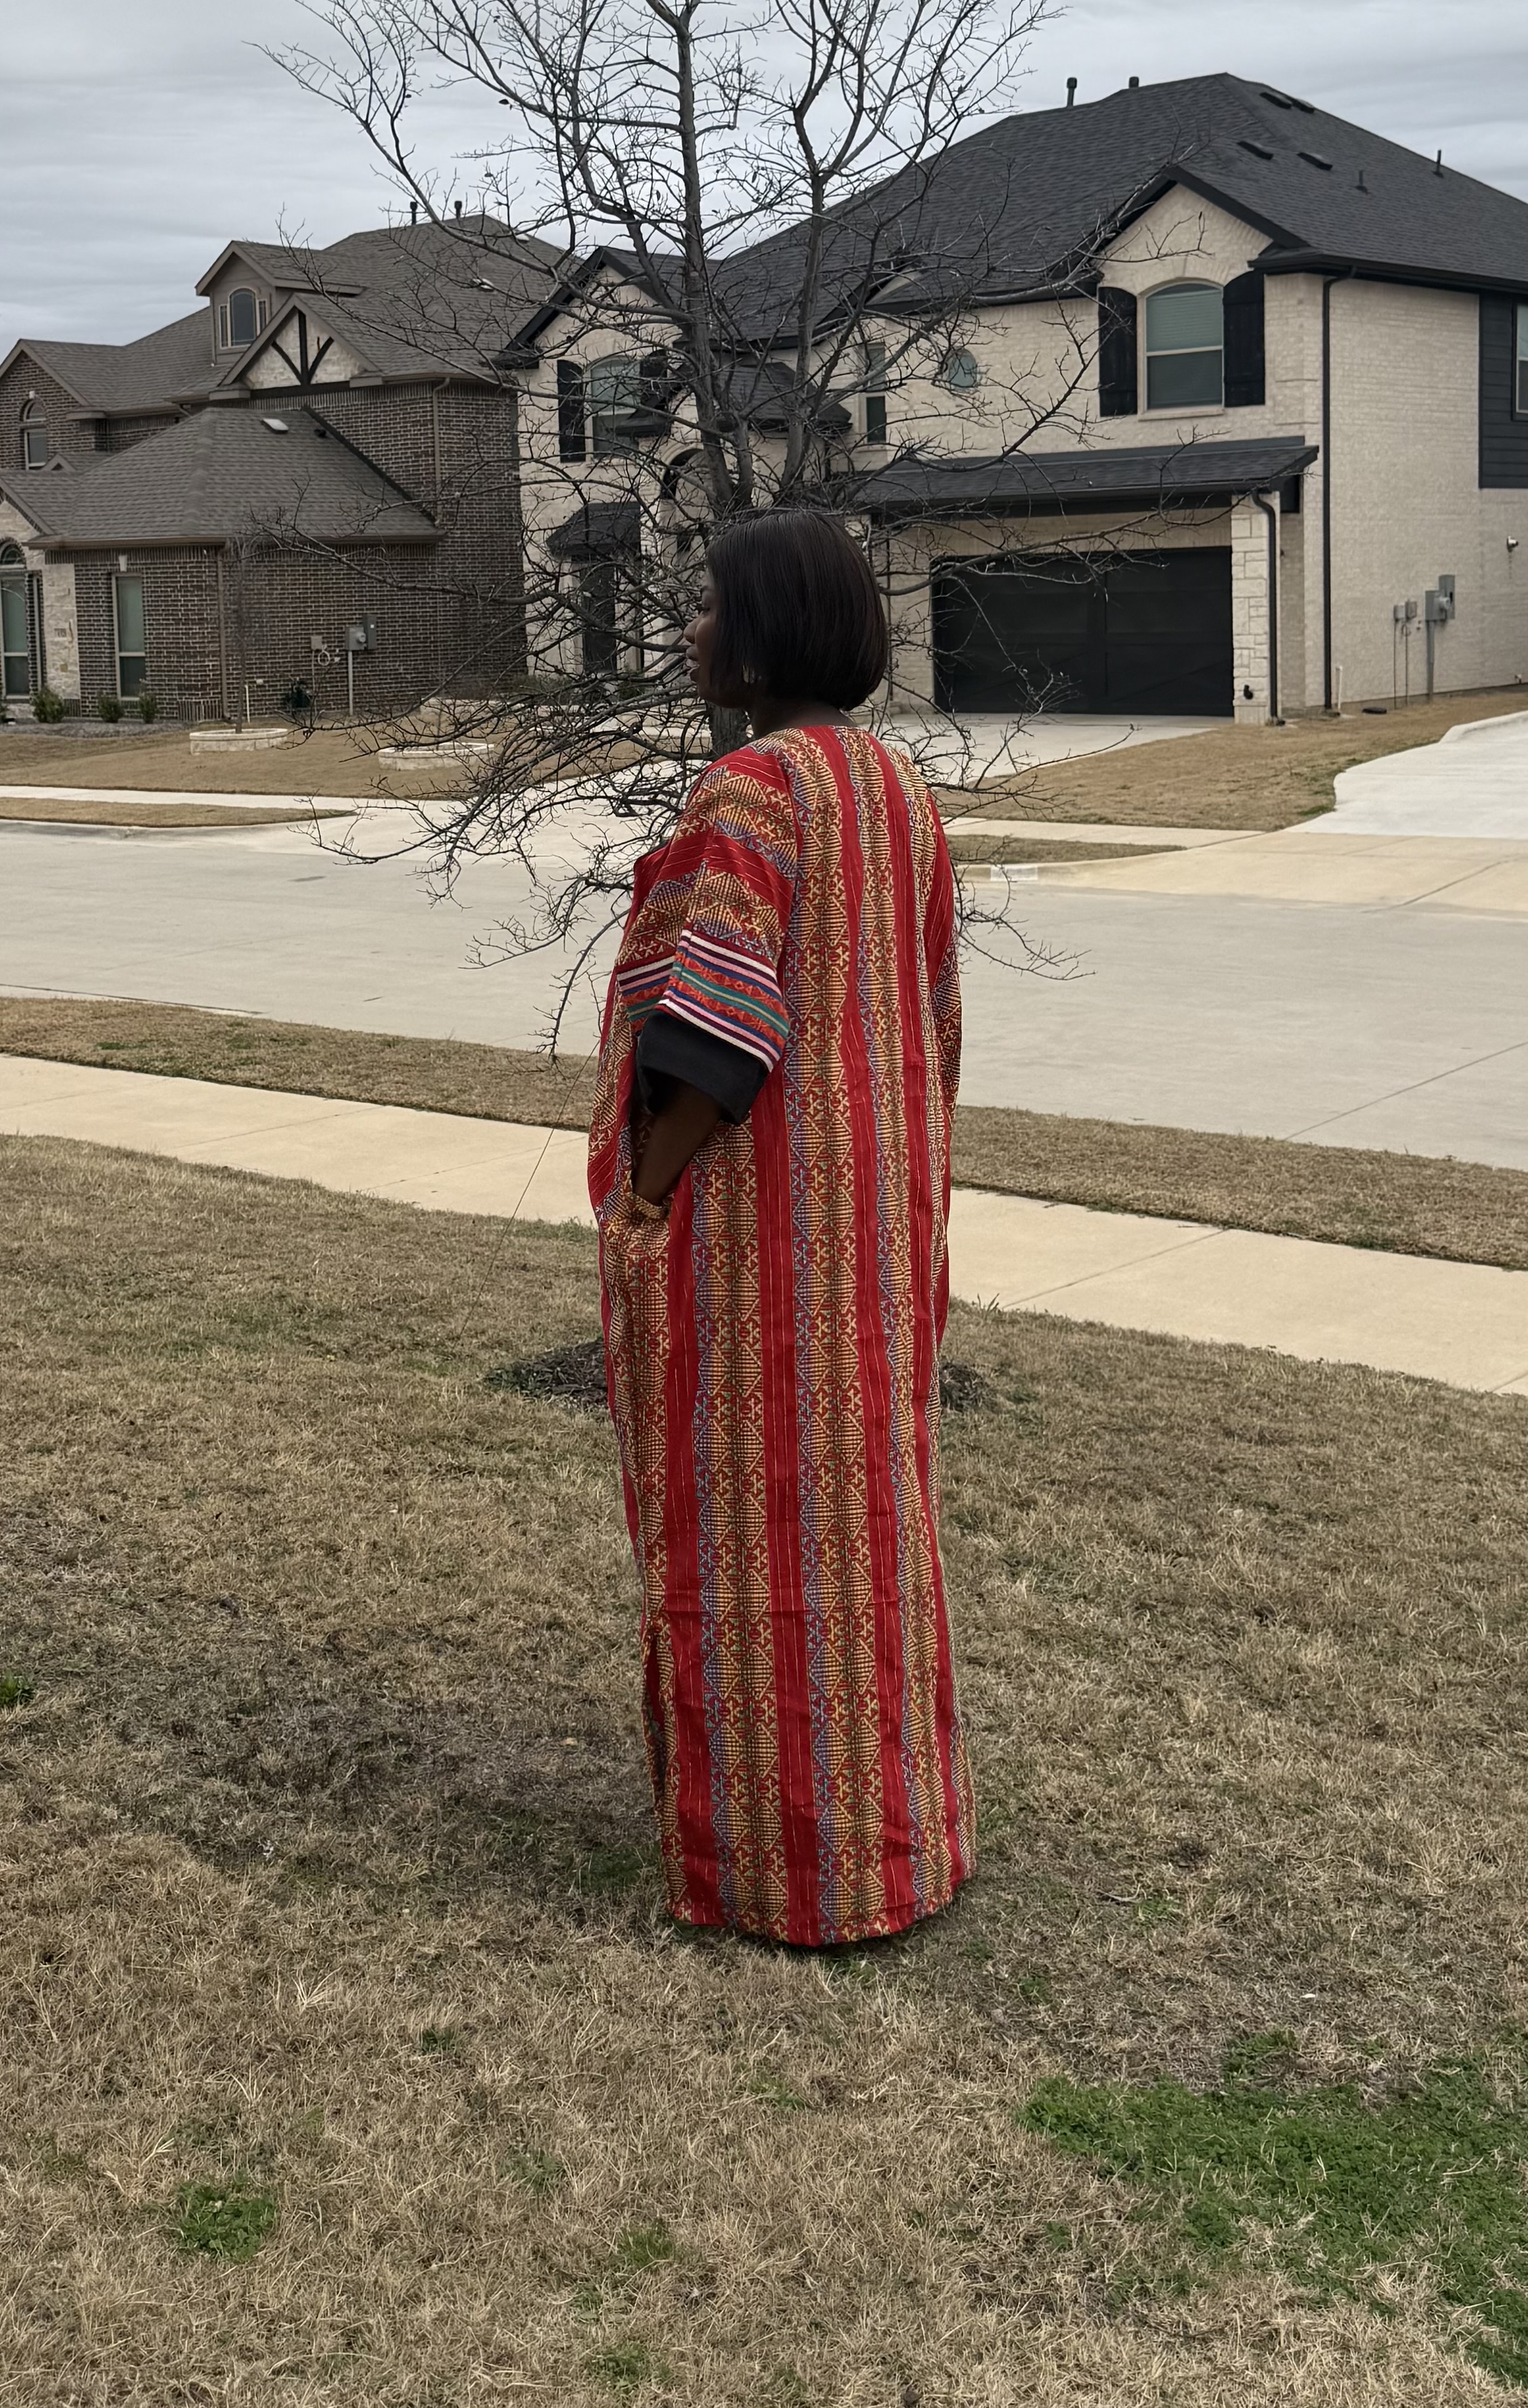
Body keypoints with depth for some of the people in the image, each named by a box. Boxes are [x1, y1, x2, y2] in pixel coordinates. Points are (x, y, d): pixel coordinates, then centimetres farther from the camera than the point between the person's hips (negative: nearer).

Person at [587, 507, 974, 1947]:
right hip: (868, 1187, 9)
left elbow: (710, 1028, -25)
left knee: (757, 1509, 2)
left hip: (752, 1207, -9)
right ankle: (883, 1803, 28)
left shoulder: (750, 793, -19)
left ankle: (795, 1851, 12)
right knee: (855, 1482, 17)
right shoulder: (892, 786, 9)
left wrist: (642, 1212, -16)